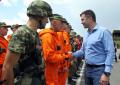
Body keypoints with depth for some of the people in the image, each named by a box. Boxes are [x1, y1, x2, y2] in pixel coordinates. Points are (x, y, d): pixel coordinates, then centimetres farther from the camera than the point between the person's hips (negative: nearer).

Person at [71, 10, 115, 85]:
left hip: (99, 70, -7)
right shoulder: (86, 34, 12)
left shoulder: (103, 31, -12)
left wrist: (106, 73, -23)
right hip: (87, 69, 8)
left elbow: (110, 53, -17)